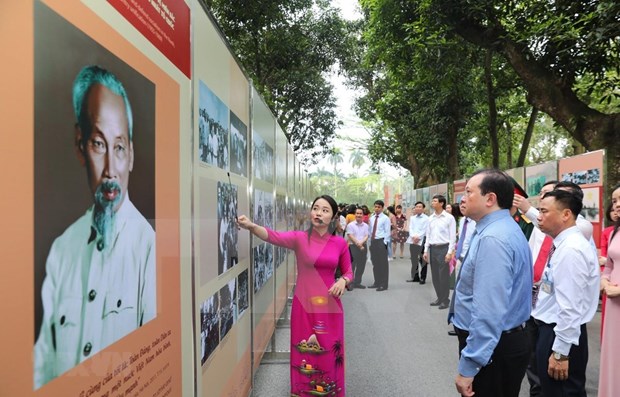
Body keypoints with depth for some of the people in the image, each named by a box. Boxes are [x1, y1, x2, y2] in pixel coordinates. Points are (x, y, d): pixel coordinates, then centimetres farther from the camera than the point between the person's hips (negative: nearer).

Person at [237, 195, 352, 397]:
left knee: (330, 355, 11)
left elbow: (348, 272, 10)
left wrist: (343, 281, -13)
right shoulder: (299, 238, -7)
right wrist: (251, 226, -44)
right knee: (304, 356, 9)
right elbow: (273, 236, -25)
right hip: (304, 306, -1)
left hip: (329, 307, 1)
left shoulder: (340, 243, -1)